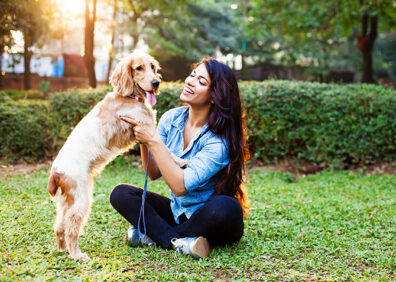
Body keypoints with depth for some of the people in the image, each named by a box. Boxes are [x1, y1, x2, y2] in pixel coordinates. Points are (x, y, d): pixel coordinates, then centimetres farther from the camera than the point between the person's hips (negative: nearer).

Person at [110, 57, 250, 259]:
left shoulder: (219, 139, -21)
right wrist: (143, 141, -19)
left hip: (210, 220, -5)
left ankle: (154, 236, -17)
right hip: (177, 213, 5)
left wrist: (154, 141, -28)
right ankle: (178, 242, -25)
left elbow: (180, 186, -28)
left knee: (226, 207, -38)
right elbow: (154, 173, -3)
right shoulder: (171, 119, -4)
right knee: (121, 193, -10)